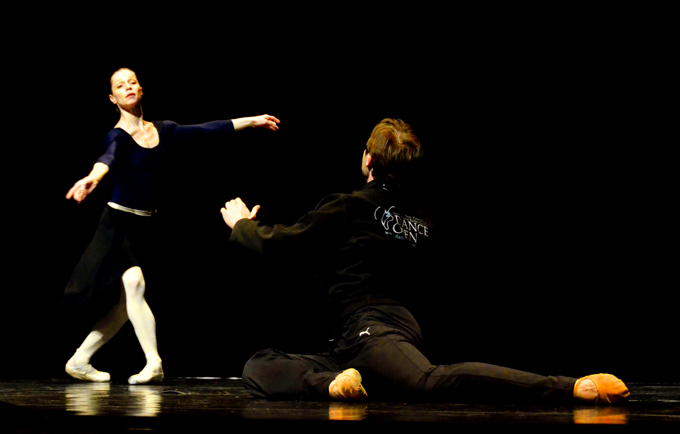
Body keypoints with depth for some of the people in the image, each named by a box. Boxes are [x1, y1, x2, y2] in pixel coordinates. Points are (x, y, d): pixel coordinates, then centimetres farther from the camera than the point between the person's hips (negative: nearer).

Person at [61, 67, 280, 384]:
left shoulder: (161, 131, 7)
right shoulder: (118, 136, -11)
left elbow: (205, 131, 11)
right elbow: (109, 157, -33)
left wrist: (251, 121, 14)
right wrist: (93, 177, -56)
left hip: (145, 227, 6)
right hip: (118, 222, -6)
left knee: (124, 305, 5)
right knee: (133, 281, -25)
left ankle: (79, 361, 17)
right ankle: (154, 363, -25)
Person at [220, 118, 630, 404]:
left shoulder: (347, 208, 2)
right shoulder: (423, 222, 22)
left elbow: (274, 242, 10)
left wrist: (242, 224, 33)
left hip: (369, 330, -8)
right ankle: (336, 381, -17)